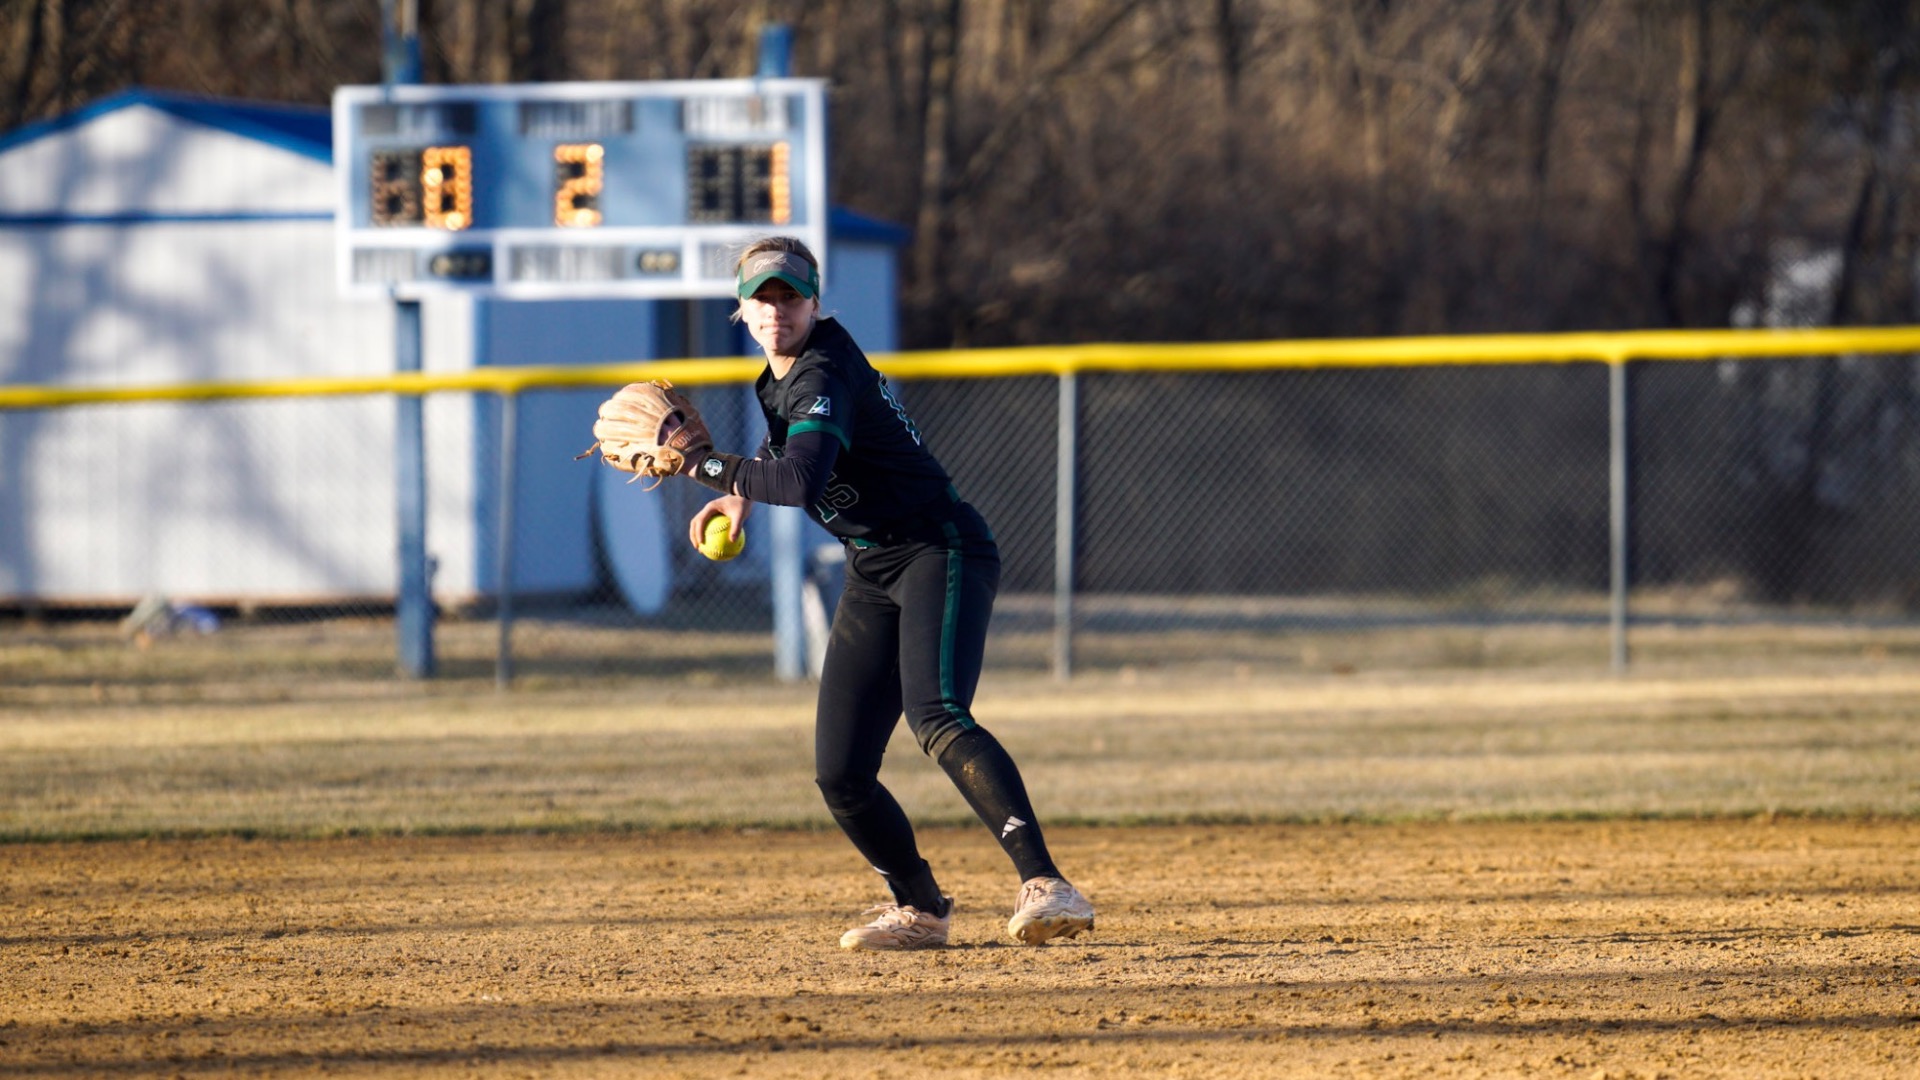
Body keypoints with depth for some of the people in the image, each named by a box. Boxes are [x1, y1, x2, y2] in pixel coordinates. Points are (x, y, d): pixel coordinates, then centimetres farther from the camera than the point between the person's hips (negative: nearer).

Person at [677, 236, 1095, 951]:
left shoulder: (823, 376, -17)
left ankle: (1044, 885, -43)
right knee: (840, 775, 1)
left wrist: (701, 464, -25)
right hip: (872, 579, 9)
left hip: (941, 551, -9)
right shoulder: (779, 376, 12)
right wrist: (745, 488, 18)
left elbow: (802, 480, -34)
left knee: (938, 718, -32)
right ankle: (921, 911, 19)